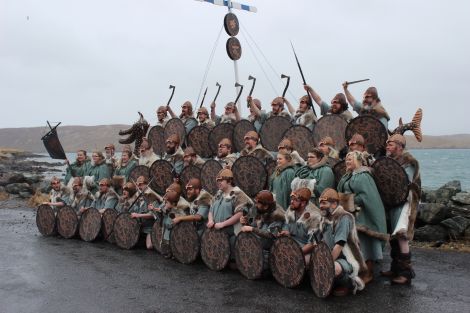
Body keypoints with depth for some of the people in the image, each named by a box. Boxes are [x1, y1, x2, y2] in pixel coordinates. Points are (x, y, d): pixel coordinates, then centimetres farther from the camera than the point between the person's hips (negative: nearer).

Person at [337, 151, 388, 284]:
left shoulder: (363, 176, -12)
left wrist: (352, 201, -17)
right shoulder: (348, 176, 16)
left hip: (361, 215, -9)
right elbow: (343, 192, 22)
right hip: (351, 214, 9)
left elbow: (366, 196, -20)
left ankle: (369, 273, 8)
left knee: (364, 243, -2)